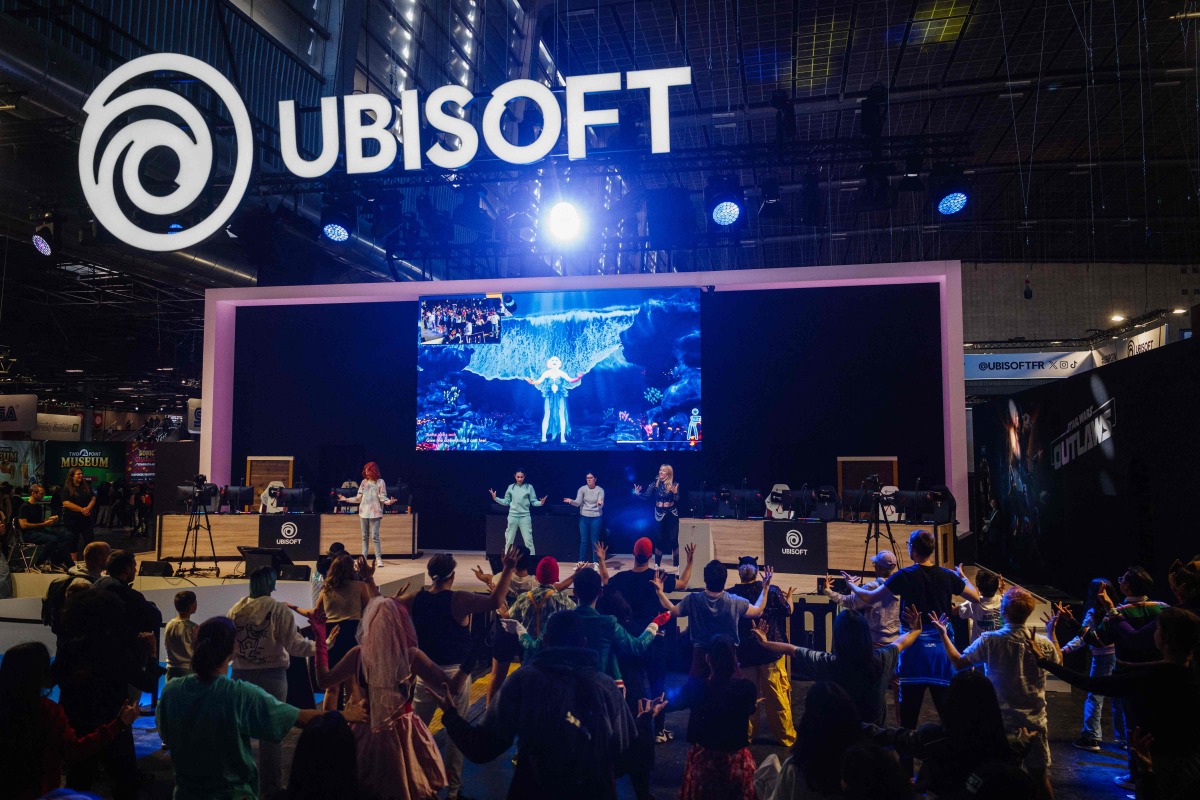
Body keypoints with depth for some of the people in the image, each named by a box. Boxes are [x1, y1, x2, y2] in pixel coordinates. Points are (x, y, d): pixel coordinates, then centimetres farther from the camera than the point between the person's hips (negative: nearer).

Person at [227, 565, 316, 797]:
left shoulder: (236, 610, 1)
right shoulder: (279, 609, -11)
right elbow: (294, 645, -16)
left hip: (241, 675, 4)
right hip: (271, 676, -4)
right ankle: (270, 787, 11)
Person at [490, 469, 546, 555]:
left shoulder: (529, 487, 0)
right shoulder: (511, 487, 6)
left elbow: (533, 501, -1)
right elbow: (506, 502, 10)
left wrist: (541, 502, -19)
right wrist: (495, 498, 0)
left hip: (525, 516, -2)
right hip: (512, 516, 2)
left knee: (528, 540, -2)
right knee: (509, 541, 9)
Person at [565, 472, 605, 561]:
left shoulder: (600, 490, -5)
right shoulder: (582, 489, -2)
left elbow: (601, 505, -15)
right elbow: (578, 503, -10)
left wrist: (599, 503, -39)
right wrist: (571, 501, -31)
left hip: (596, 518, -1)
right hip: (584, 517, 2)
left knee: (594, 541, 3)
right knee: (584, 540, 6)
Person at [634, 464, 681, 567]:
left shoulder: (674, 485, -5)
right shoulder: (655, 484, 0)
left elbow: (677, 500, -15)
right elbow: (647, 496, -7)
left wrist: (675, 493, -35)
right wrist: (638, 493, -24)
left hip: (671, 514, -2)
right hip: (659, 514, 2)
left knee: (673, 539, -2)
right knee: (658, 539, 5)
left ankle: (677, 565, 6)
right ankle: (657, 564, 16)